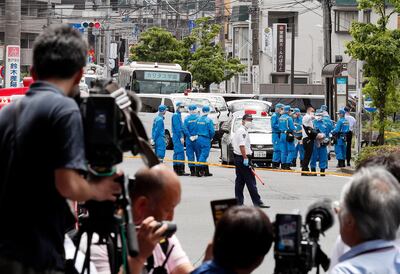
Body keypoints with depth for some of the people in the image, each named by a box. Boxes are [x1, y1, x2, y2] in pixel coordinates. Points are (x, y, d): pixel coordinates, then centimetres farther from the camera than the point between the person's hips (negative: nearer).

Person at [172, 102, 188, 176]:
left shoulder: (179, 115, 19)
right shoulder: (175, 115, -11)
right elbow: (177, 127, -17)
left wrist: (182, 136, 18)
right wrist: (181, 137, -20)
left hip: (179, 137, 10)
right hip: (177, 136, -10)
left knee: (177, 153, 10)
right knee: (180, 152, -13)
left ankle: (176, 170, 12)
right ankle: (180, 170, -16)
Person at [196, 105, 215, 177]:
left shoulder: (198, 119, 7)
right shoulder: (208, 120, -11)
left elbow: (196, 130, 8)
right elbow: (212, 131, -13)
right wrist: (211, 138, 4)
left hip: (199, 139, 6)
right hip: (206, 140, -6)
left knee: (202, 155, 13)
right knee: (204, 155, -4)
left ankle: (206, 171, 19)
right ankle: (199, 171, -14)